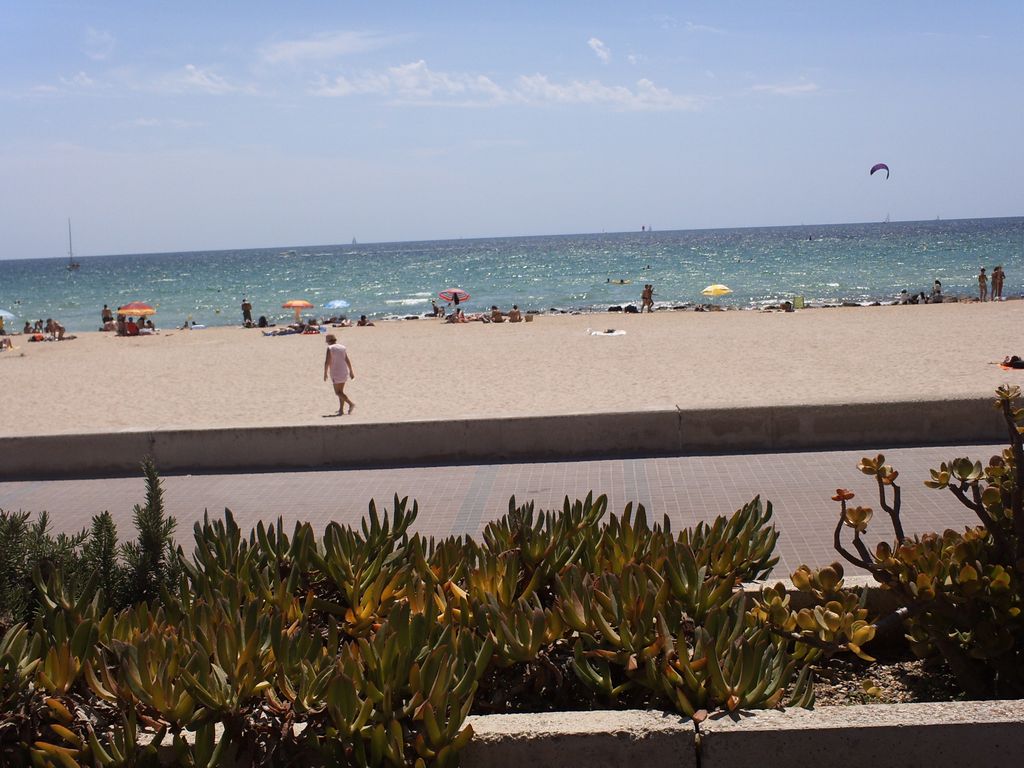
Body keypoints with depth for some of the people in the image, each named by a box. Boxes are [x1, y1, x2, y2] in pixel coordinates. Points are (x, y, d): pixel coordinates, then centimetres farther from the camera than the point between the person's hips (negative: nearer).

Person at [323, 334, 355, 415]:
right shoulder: (342, 347, 7)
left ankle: (351, 403, -18)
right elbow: (348, 360, 6)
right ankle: (341, 409, 15)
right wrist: (351, 371, 11)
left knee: (338, 392, -3)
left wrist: (325, 373, -9)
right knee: (340, 391, 15)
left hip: (336, 373, -7)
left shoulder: (330, 348, -11)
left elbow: (327, 362, -16)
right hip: (344, 372, 7)